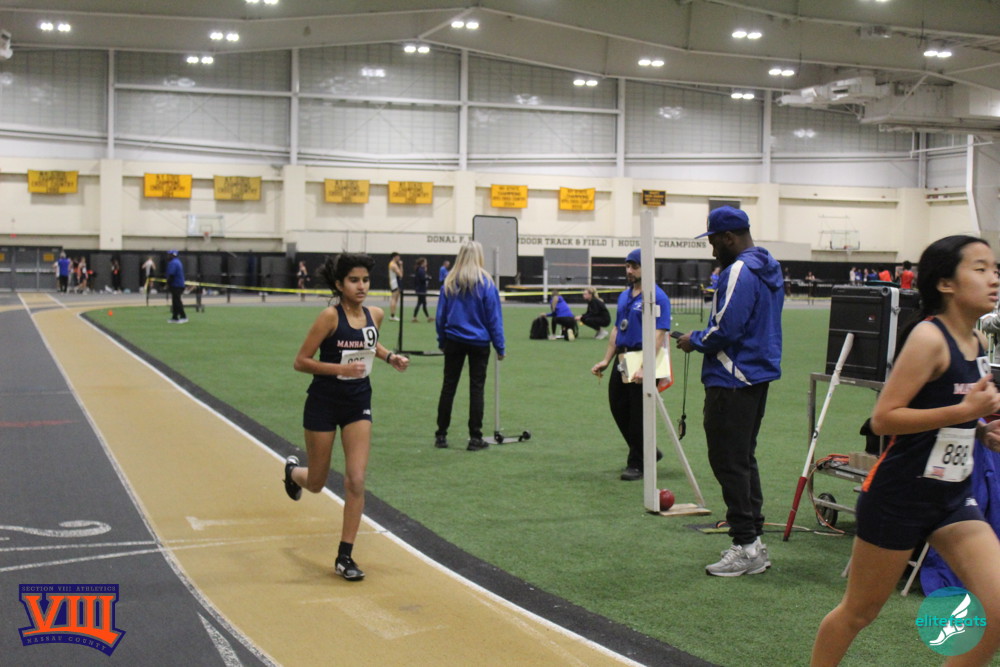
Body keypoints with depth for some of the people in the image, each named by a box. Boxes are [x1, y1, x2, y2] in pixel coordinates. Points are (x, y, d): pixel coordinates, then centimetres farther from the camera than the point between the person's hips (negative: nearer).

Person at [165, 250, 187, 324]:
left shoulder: (173, 263, -13)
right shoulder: (178, 262, 19)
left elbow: (171, 275, -21)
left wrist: (168, 284, -14)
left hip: (175, 285, -10)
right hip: (180, 285, 10)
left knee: (177, 301, -12)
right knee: (176, 301, 12)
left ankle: (183, 317, -16)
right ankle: (175, 317, 15)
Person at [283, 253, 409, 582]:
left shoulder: (375, 315, -1)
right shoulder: (330, 316, -18)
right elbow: (301, 361, -16)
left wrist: (390, 357, 4)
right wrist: (341, 368, -27)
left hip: (358, 403, 4)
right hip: (324, 403, -4)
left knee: (356, 481, -6)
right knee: (316, 484, 11)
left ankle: (345, 556, 5)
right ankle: (293, 470, 50)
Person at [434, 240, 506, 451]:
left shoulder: (449, 282, -1)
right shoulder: (486, 283, -9)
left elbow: (441, 315, 5)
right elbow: (494, 317, -6)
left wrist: (441, 341, 15)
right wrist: (500, 346, 0)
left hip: (454, 341, 2)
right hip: (479, 342, -2)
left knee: (448, 386, 10)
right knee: (476, 388, 4)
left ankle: (441, 435, 14)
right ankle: (475, 438, 5)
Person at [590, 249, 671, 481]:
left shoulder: (657, 297, -13)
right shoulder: (624, 296, 13)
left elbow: (659, 335, -21)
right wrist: (606, 360, 13)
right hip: (622, 360, 8)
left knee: (638, 415, -1)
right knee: (618, 408, 13)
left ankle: (637, 464, 12)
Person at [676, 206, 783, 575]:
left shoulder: (739, 272, -18)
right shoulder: (770, 268, 14)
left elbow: (726, 330, -23)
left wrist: (694, 341, -6)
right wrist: (704, 337, 17)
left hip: (732, 382, -10)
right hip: (759, 375, 10)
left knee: (728, 461, -4)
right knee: (744, 458, 17)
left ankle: (745, 547, -1)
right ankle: (754, 540, 22)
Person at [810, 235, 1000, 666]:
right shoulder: (929, 338, -19)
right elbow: (883, 419, -24)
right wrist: (964, 411, -27)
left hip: (953, 497, 7)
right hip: (899, 496, -7)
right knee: (859, 611, 10)